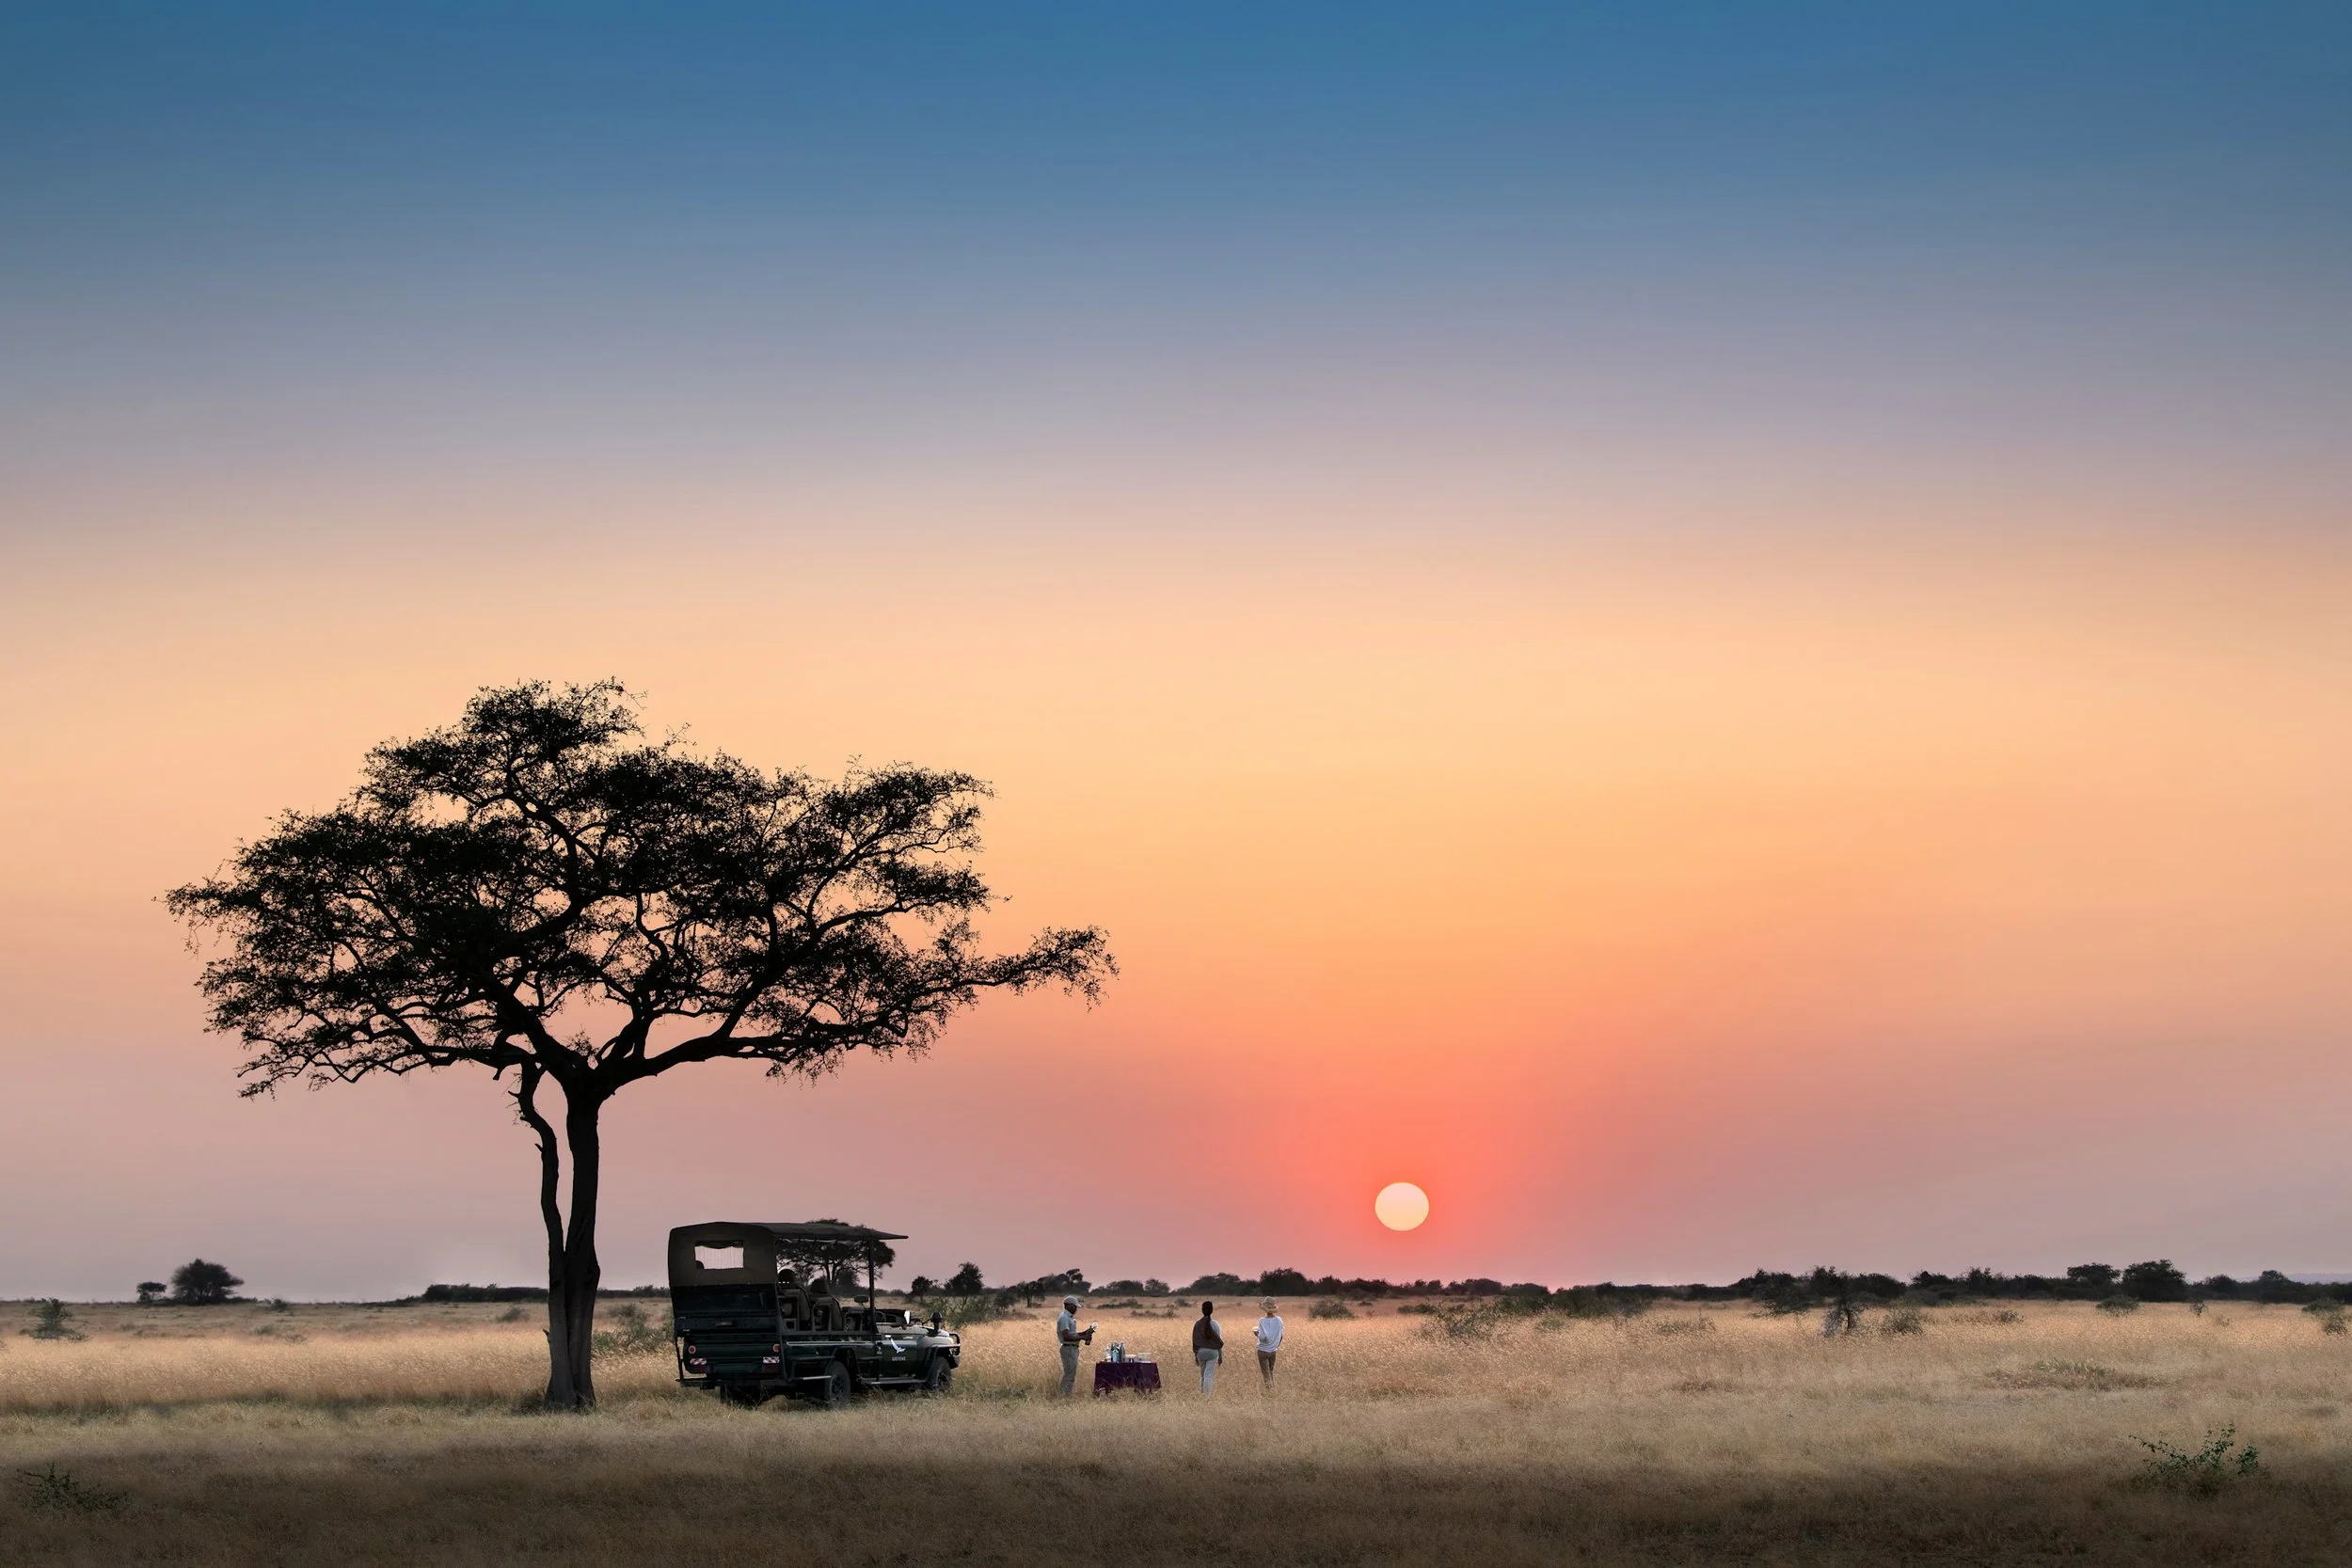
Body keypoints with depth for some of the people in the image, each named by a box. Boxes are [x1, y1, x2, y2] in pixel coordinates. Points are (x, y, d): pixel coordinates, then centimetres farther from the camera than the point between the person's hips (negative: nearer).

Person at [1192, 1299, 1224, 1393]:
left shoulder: (1197, 1324, -1)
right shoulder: (1214, 1324, -8)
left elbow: (1194, 1340, 4)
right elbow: (1219, 1341, -4)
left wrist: (1195, 1354, 13)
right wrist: (1221, 1355, 6)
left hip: (1201, 1351, 3)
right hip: (1212, 1351, -3)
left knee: (1203, 1376, 17)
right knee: (1209, 1376, -4)